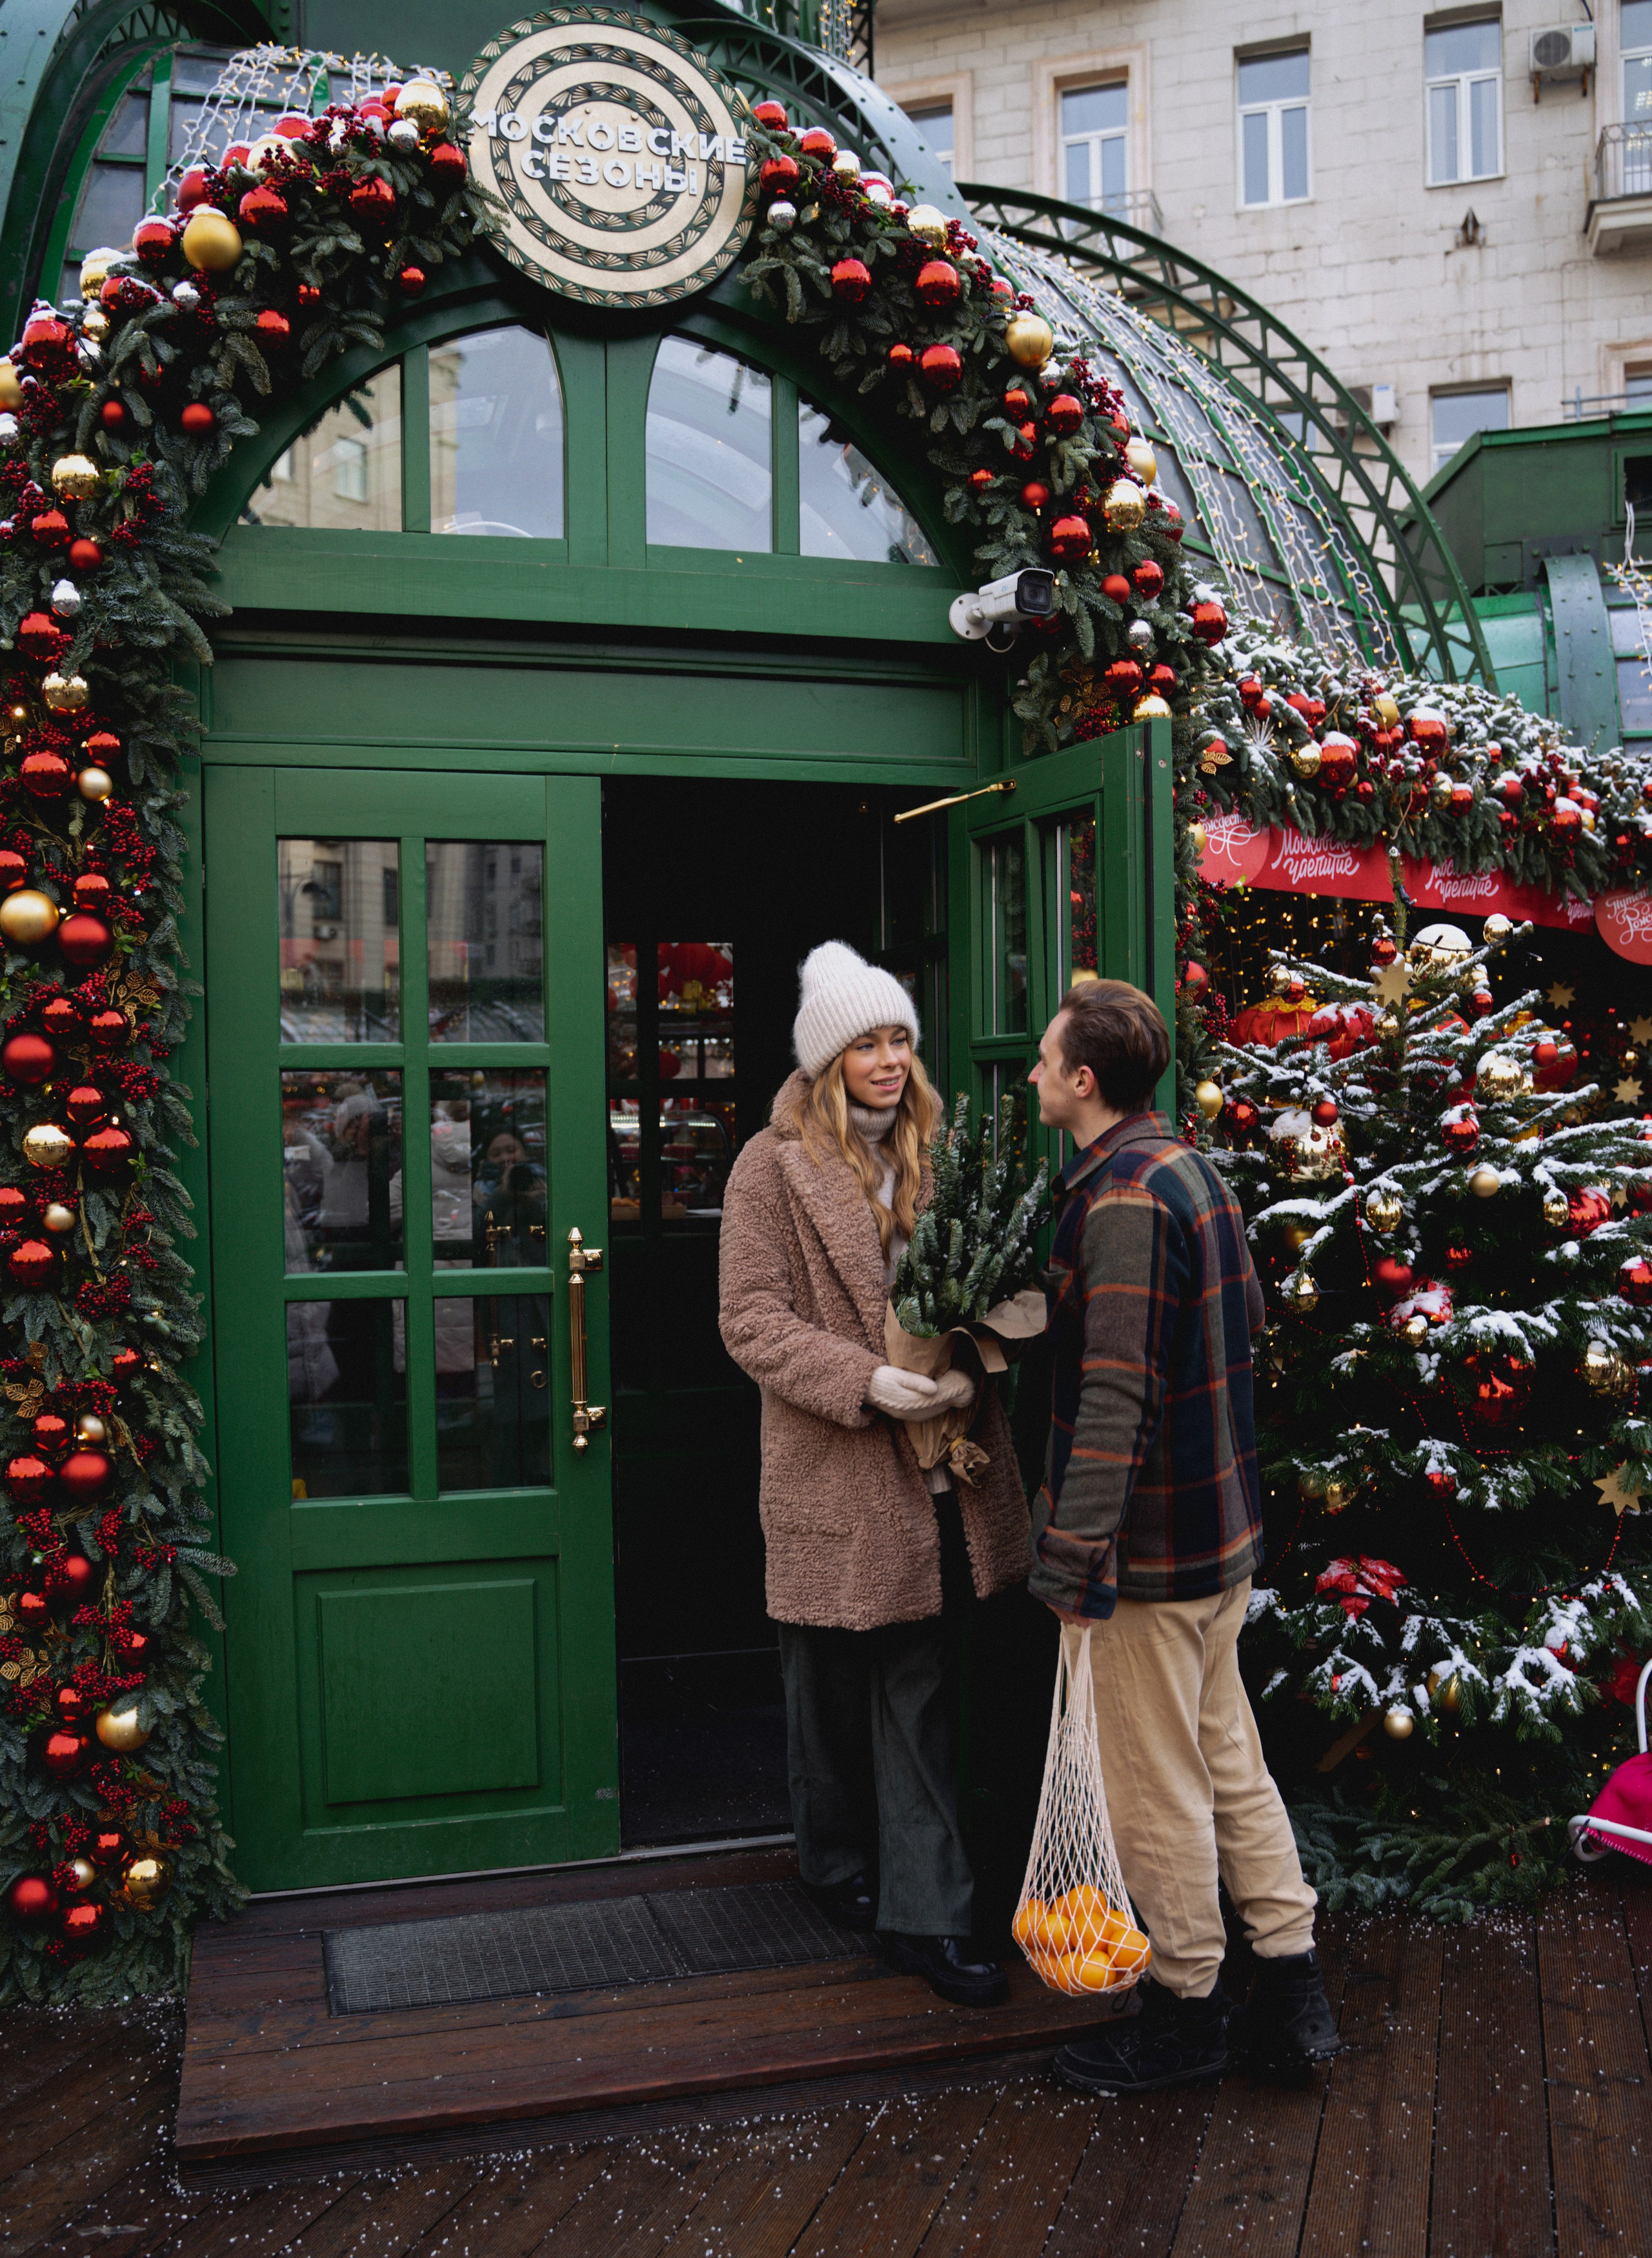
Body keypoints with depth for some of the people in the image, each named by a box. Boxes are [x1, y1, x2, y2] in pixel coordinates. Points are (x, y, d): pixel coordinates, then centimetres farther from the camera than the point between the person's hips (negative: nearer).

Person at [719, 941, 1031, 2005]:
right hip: (832, 1477, -4)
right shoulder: (773, 1167, -6)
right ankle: (841, 1867, 34)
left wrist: (969, 1361, -6)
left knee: (921, 1693, 6)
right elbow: (753, 1320, -11)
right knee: (832, 1687, 12)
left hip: (933, 1469, 4)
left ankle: (924, 1915, 17)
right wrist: (868, 1383, -21)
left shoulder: (933, 1153, 11)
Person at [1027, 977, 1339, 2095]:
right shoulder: (1193, 1171, 8)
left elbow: (1116, 1399, -24)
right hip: (1222, 1523, 9)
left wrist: (1074, 1563, -21)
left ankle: (1186, 2011, 22)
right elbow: (1248, 1320, 17)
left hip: (1148, 1542, -9)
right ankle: (1293, 1990, 27)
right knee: (1228, 1757, 18)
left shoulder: (1123, 1200, -21)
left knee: (1157, 1789, 6)